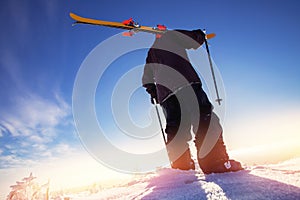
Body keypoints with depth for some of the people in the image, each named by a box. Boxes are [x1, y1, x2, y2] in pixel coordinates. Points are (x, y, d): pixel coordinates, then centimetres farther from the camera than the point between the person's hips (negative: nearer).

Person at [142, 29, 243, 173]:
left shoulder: (151, 51, 32)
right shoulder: (171, 35, 16)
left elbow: (147, 79, 32)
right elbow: (195, 42, 10)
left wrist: (152, 90, 45)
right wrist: (200, 34, 31)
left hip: (164, 92, 7)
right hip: (185, 84, -6)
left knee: (175, 128, 8)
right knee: (204, 118, -11)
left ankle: (181, 167, 6)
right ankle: (216, 163, -22)